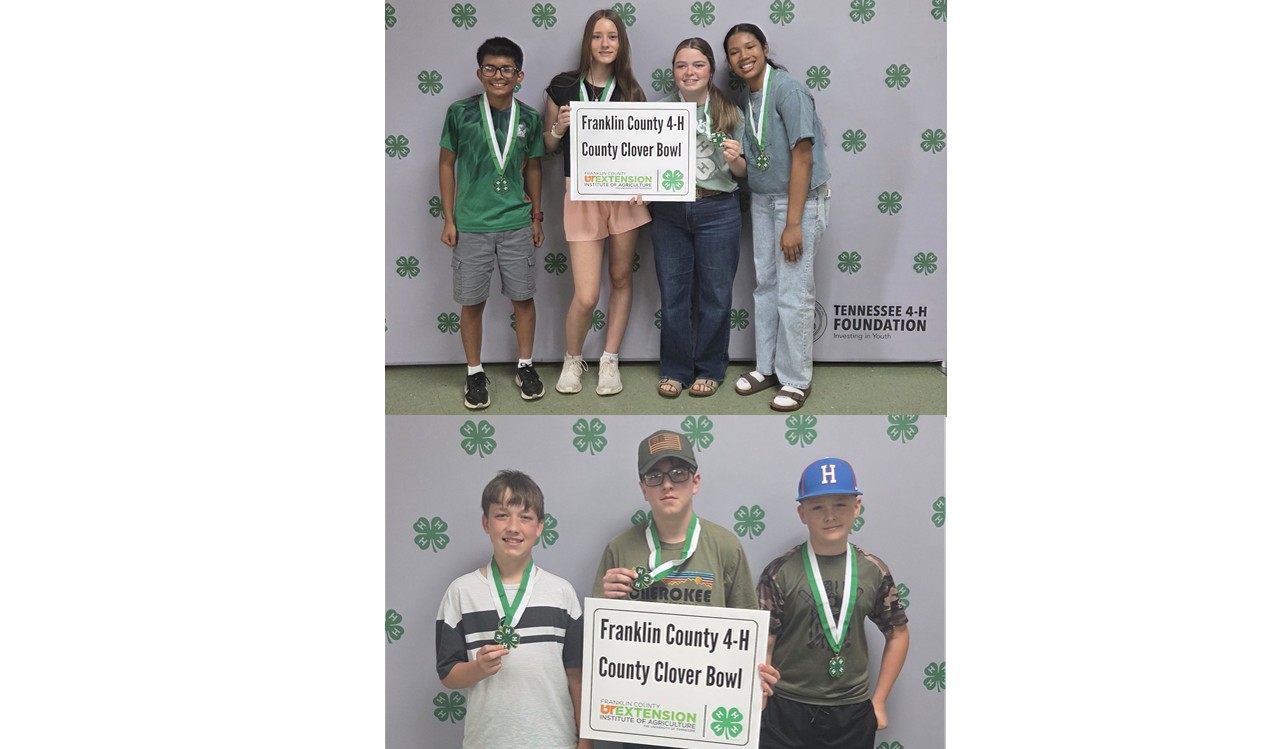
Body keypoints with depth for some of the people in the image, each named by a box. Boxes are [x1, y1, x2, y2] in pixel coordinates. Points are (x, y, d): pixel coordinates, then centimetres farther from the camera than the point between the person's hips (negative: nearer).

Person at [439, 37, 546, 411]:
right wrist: (449, 220, -1)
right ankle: (475, 373, 21)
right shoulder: (460, 112, -6)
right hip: (471, 225, -1)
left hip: (517, 224, 2)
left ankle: (525, 366, 27)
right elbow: (447, 164, 1)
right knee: (472, 302, 6)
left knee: (523, 297, 9)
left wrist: (537, 217, 11)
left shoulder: (529, 118, 0)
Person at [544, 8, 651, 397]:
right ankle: (572, 359, 19)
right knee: (586, 296, -8)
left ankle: (610, 360, 24)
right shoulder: (562, 86, 0)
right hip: (582, 193, -2)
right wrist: (559, 127, -12)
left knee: (621, 278, 9)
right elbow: (547, 145, 9)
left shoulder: (630, 89, 5)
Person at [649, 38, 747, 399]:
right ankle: (675, 369, 24)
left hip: (717, 211, -1)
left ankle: (710, 369, 24)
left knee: (715, 294, 8)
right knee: (673, 294, 9)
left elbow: (741, 172, 7)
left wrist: (734, 159, -14)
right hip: (669, 212, 1)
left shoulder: (730, 113, 0)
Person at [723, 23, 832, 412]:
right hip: (761, 200, 7)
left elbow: (801, 156, -19)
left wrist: (793, 224, -20)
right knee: (765, 285, 12)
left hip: (800, 201, -7)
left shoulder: (788, 90, -17)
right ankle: (767, 366, 24)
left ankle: (796, 380, 9)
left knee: (793, 294, -3)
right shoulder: (745, 95, 6)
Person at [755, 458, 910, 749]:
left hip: (853, 713, 2)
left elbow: (898, 634, 12)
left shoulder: (873, 571, 0)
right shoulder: (780, 572, -7)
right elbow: (763, 645, -7)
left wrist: (878, 700, 9)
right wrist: (759, 711, -12)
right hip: (787, 712, -2)